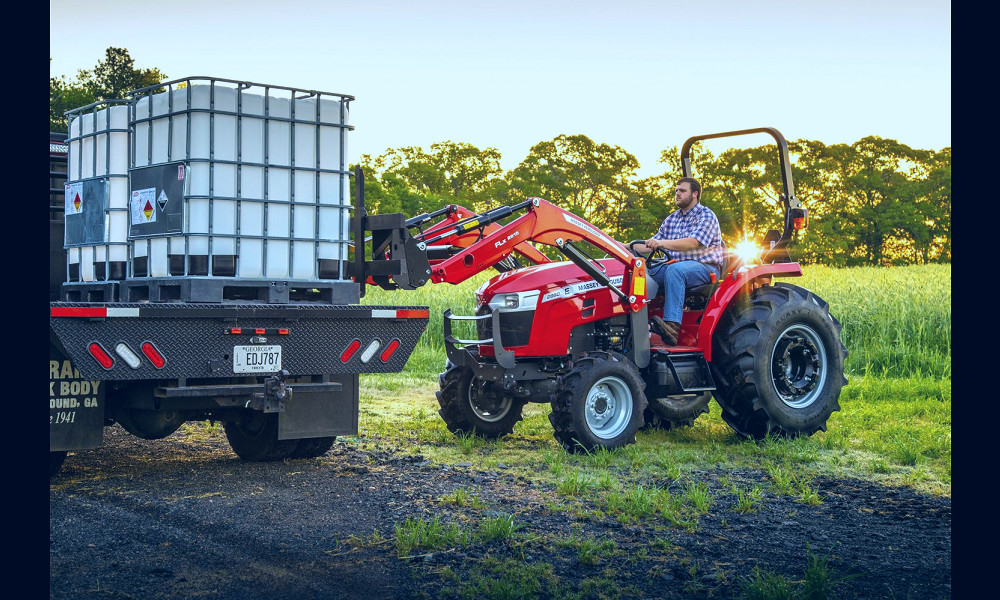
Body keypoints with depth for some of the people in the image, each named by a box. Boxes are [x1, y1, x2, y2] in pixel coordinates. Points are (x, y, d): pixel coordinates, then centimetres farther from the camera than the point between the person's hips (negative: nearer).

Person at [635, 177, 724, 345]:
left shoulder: (706, 216, -3)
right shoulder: (671, 219, 19)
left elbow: (693, 243, -20)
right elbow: (651, 244, 17)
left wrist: (662, 243, -33)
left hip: (705, 267, -7)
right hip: (676, 264, 7)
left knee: (674, 270, -38)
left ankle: (672, 326, -49)